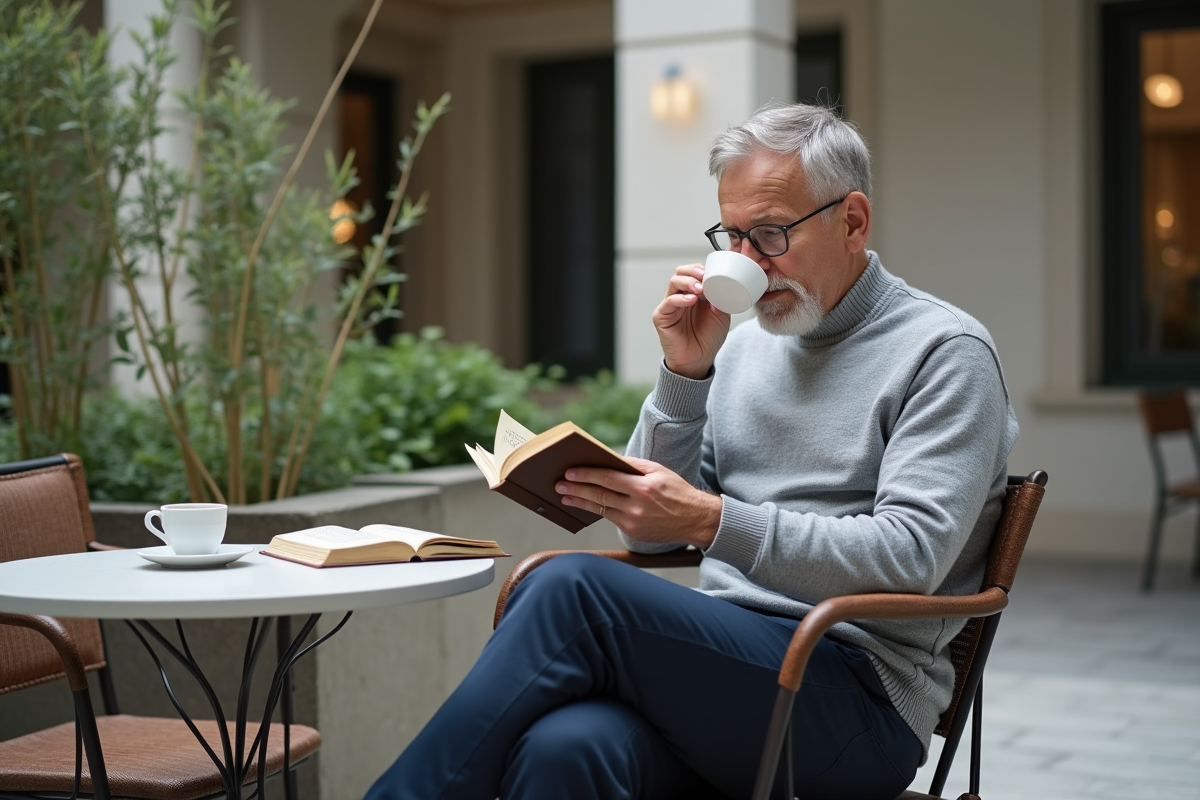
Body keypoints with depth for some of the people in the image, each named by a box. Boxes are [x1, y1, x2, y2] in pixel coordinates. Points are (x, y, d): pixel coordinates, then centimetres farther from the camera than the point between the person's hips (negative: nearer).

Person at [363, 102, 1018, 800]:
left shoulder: (945, 351, -1)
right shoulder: (745, 343, 18)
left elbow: (909, 557, -15)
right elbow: (649, 533, 15)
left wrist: (713, 520, -23)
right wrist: (686, 373, 2)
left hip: (861, 696, -5)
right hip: (723, 658, 5)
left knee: (573, 586, -28)